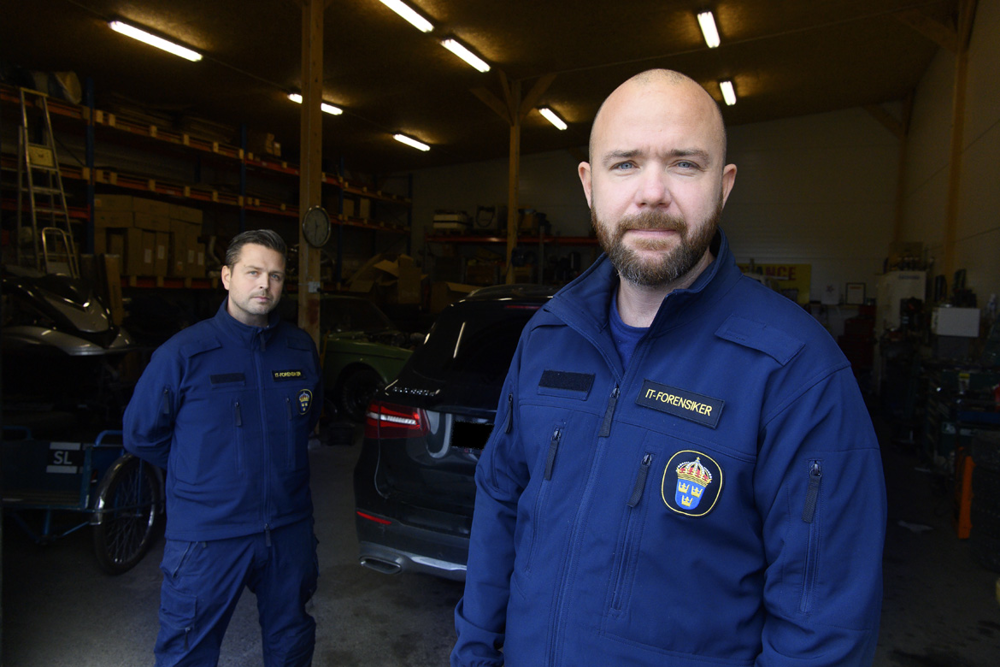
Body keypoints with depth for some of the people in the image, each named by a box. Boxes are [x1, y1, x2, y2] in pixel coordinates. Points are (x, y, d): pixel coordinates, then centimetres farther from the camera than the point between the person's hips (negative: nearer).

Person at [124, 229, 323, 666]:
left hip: (289, 529, 4)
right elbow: (141, 434, -1)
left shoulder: (302, 349, 0)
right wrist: (198, 473, 5)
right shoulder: (184, 353, -12)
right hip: (206, 534, -3)